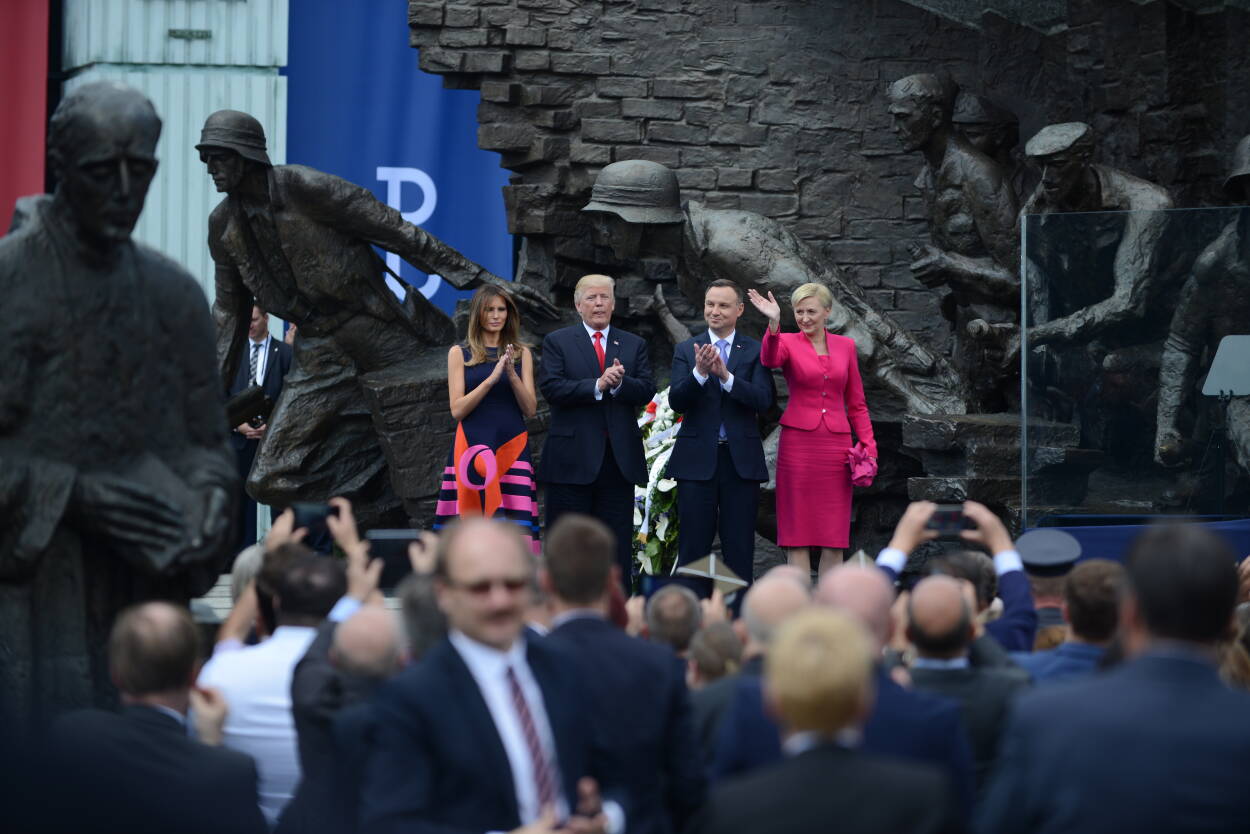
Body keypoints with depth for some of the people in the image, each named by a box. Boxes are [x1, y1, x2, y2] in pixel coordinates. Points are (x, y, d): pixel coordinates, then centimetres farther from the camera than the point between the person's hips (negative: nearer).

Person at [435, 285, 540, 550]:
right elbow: (457, 410, -2)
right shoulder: (460, 353, 7)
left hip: (513, 446, 1)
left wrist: (512, 374, -10)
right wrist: (491, 378, -13)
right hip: (472, 447, -1)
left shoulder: (521, 353, 12)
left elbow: (530, 409, 5)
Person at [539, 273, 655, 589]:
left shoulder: (634, 345, 14)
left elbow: (647, 390, 1)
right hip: (573, 459, -3)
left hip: (619, 458, 3)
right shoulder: (557, 342, 5)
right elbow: (551, 387, -10)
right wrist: (598, 385, -18)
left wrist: (619, 384, -18)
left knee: (618, 546, 4)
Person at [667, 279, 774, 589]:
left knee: (739, 549, 2)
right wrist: (699, 372, -22)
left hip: (741, 459, 0)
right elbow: (676, 401, -5)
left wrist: (725, 376, -22)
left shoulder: (755, 351, 4)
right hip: (697, 459, 1)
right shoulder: (686, 350, 7)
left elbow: (764, 400, -9)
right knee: (693, 546, 3)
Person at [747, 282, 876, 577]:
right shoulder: (788, 343, 2)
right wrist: (773, 323, -39)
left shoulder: (845, 346, 10)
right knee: (798, 532, -2)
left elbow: (856, 404, 13)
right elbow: (769, 359, -23)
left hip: (836, 445, 3)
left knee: (835, 535, 3)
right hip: (798, 441, -3)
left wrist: (868, 445, 3)